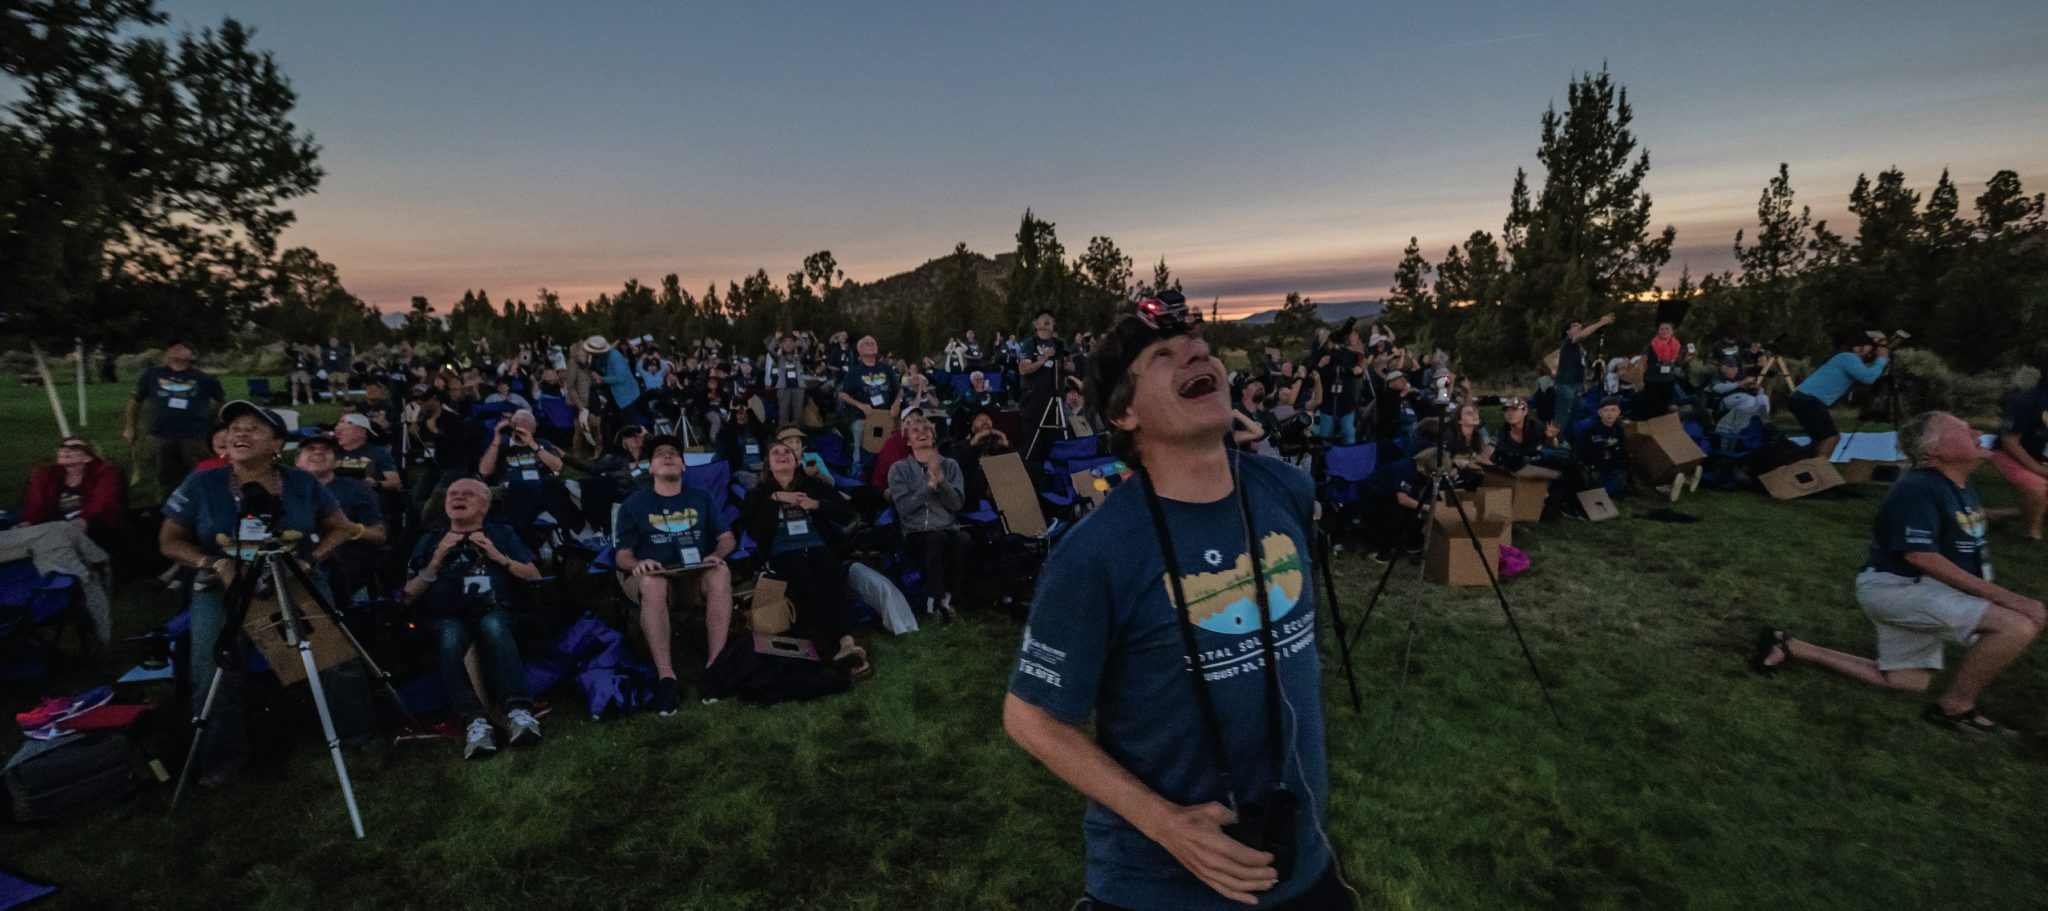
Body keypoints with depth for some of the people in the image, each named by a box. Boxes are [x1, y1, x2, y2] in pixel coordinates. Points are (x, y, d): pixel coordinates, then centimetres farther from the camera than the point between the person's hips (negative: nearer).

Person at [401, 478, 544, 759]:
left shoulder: (502, 533, 18)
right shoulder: (430, 539, 20)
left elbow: (536, 578, 11)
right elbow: (409, 597, 12)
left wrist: (499, 557, -2)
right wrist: (436, 561, -2)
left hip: (492, 612, -1)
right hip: (445, 616, 1)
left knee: (493, 627, -38)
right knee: (450, 638, -36)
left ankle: (518, 710, -52)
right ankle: (475, 721, -50)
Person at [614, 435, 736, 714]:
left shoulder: (700, 499, 15)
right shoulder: (634, 504, 10)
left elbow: (727, 538, 13)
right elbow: (622, 556, 5)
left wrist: (717, 554, -11)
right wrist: (637, 564, -19)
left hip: (698, 573, 1)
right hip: (653, 575, -1)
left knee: (721, 573, -35)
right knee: (652, 583, -39)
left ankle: (715, 667, -36)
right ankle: (666, 677, -43)